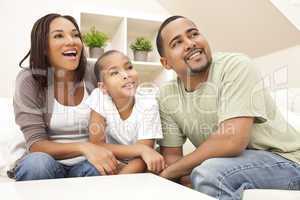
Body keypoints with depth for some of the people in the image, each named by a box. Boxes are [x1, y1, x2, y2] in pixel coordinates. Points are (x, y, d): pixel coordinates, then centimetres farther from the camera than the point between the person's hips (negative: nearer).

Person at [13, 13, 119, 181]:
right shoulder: (30, 81, -9)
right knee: (37, 162, -32)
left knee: (99, 169, -32)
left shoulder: (95, 78, -4)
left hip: (85, 164, 1)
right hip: (49, 164, 0)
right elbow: (36, 144, -15)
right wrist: (83, 147, -31)